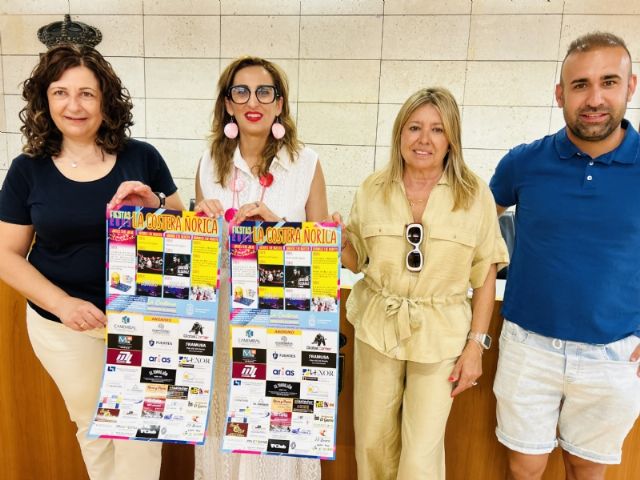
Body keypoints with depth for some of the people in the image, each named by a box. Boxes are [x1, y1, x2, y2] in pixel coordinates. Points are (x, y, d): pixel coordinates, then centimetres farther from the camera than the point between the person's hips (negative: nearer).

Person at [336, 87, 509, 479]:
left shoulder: (475, 195, -6)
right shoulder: (373, 190, -1)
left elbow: (486, 276, -1)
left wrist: (476, 345, -4)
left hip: (441, 335, -2)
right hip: (377, 329, 2)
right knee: (374, 443, 14)